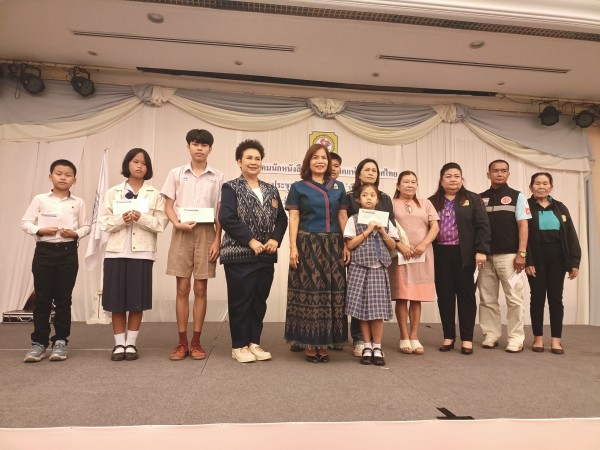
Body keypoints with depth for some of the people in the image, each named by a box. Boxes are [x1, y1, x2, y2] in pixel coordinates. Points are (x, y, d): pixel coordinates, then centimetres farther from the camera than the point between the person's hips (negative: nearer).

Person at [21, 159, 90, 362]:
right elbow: (25, 222, 4)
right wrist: (40, 230, -13)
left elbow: (86, 226, 7)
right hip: (44, 251, 0)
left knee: (63, 299, 5)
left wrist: (76, 233, -12)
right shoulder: (40, 199, 4)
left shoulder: (78, 203, 5)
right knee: (42, 298, 3)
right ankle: (39, 342, 12)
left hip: (68, 252, 0)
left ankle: (60, 341, 14)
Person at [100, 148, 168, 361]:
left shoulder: (155, 194, 6)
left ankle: (131, 343, 14)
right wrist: (121, 219, -15)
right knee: (116, 299, 3)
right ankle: (119, 343, 14)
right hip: (116, 251, 1)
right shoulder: (113, 192, 9)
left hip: (142, 252, -1)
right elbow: (104, 222, 3)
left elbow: (161, 224, -2)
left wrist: (142, 218, -18)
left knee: (137, 300, 2)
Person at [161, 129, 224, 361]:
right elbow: (168, 206, 6)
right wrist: (177, 224, -13)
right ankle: (182, 342, 11)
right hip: (182, 233, 1)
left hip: (206, 233, 0)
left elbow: (220, 212, 3)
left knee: (200, 289, 3)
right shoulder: (176, 173, 7)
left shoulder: (218, 177, 5)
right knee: (182, 288, 2)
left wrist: (217, 240, -3)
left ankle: (196, 342, 13)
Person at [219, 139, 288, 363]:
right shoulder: (231, 188, -1)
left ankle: (254, 342, 23)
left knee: (260, 301, 11)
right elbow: (226, 219, -14)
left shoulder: (271, 190, 15)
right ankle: (239, 345, 15)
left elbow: (282, 219, 12)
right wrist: (251, 241, -18)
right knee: (241, 301, 2)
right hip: (239, 254, -5)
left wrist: (275, 239, -6)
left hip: (266, 256, 5)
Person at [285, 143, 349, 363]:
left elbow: (343, 217, 12)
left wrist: (347, 245, 4)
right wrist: (293, 247, -10)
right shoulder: (298, 187, 5)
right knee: (308, 292, -1)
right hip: (308, 245, -3)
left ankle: (324, 343, 14)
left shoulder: (338, 187, 13)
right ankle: (309, 344, 8)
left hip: (333, 246, 3)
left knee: (332, 292, 4)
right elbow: (294, 218, 0)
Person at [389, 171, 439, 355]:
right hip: (399, 254, -2)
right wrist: (400, 246, -15)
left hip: (422, 255, 3)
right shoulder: (391, 204, 7)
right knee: (401, 296, -2)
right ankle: (404, 337, 6)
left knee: (417, 297, 3)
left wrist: (423, 244, -10)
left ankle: (414, 337, 10)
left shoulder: (425, 203, 15)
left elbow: (435, 226, 6)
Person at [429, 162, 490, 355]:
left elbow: (482, 226, -1)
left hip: (463, 254, -2)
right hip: (440, 254, 2)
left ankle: (467, 338, 13)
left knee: (466, 294, 4)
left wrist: (481, 250, -11)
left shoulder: (472, 199, 5)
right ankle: (448, 337, 16)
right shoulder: (432, 202, 9)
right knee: (444, 295, 6)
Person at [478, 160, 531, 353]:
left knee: (514, 298, 0)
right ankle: (491, 335, 17)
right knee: (487, 299, 7)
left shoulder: (517, 196, 6)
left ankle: (516, 338, 9)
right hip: (485, 256, 3)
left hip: (509, 255, -2)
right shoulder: (480, 198, 11)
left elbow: (523, 225, -1)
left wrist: (521, 253, -10)